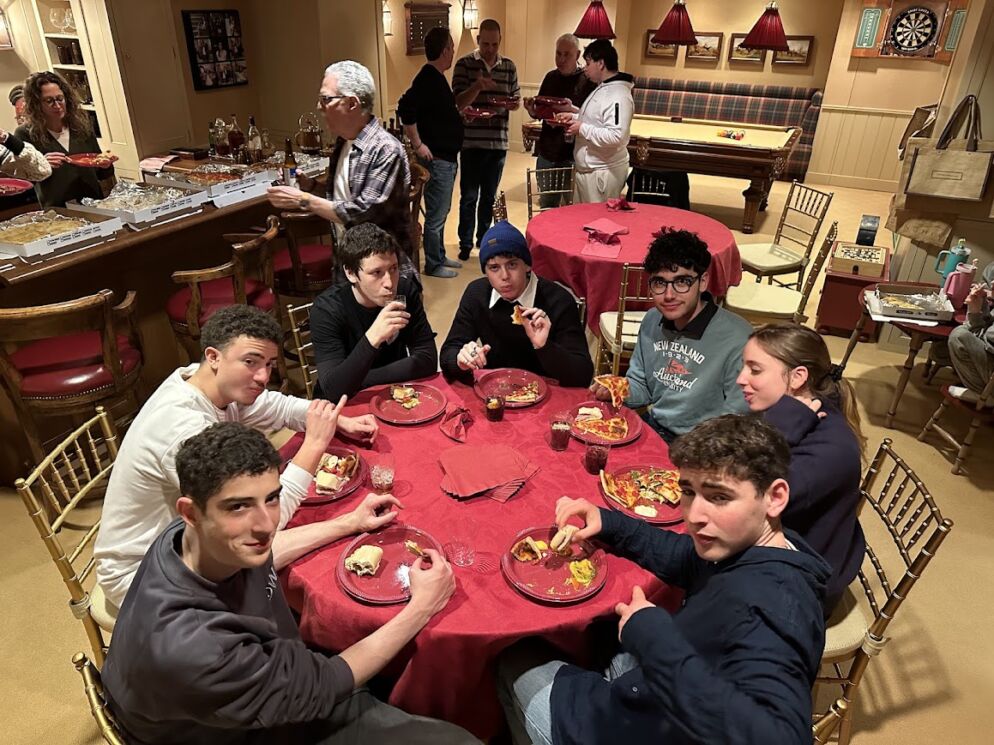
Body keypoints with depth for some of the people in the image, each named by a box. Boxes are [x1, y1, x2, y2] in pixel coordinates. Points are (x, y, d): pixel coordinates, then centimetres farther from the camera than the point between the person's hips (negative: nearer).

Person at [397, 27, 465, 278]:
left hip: (447, 156, 10)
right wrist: (418, 144, -23)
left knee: (441, 212, 19)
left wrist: (462, 114, 16)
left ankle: (439, 256, 31)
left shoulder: (437, 77, 13)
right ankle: (433, 265, 10)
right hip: (436, 157, -10)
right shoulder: (427, 79, -17)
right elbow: (405, 109, -27)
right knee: (436, 215, -1)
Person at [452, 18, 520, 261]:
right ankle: (466, 242, 12)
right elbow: (458, 102, -8)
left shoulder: (509, 67, 7)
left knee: (489, 196, 12)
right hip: (471, 141, -3)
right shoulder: (464, 64, -3)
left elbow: (515, 101, 12)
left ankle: (484, 240, 25)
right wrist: (477, 87, -25)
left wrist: (511, 104, -12)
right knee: (469, 196, 1)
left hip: (498, 141, 3)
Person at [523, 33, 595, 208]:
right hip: (547, 151, 5)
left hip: (573, 155, -5)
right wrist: (532, 110, -5)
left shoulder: (587, 80, -7)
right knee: (547, 206, 15)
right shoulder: (551, 77, 10)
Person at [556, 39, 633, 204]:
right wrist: (574, 117, 9)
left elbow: (615, 136, -29)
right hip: (586, 169, 10)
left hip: (603, 173, -10)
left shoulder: (618, 95, -19)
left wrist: (582, 129, -21)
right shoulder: (602, 88, 13)